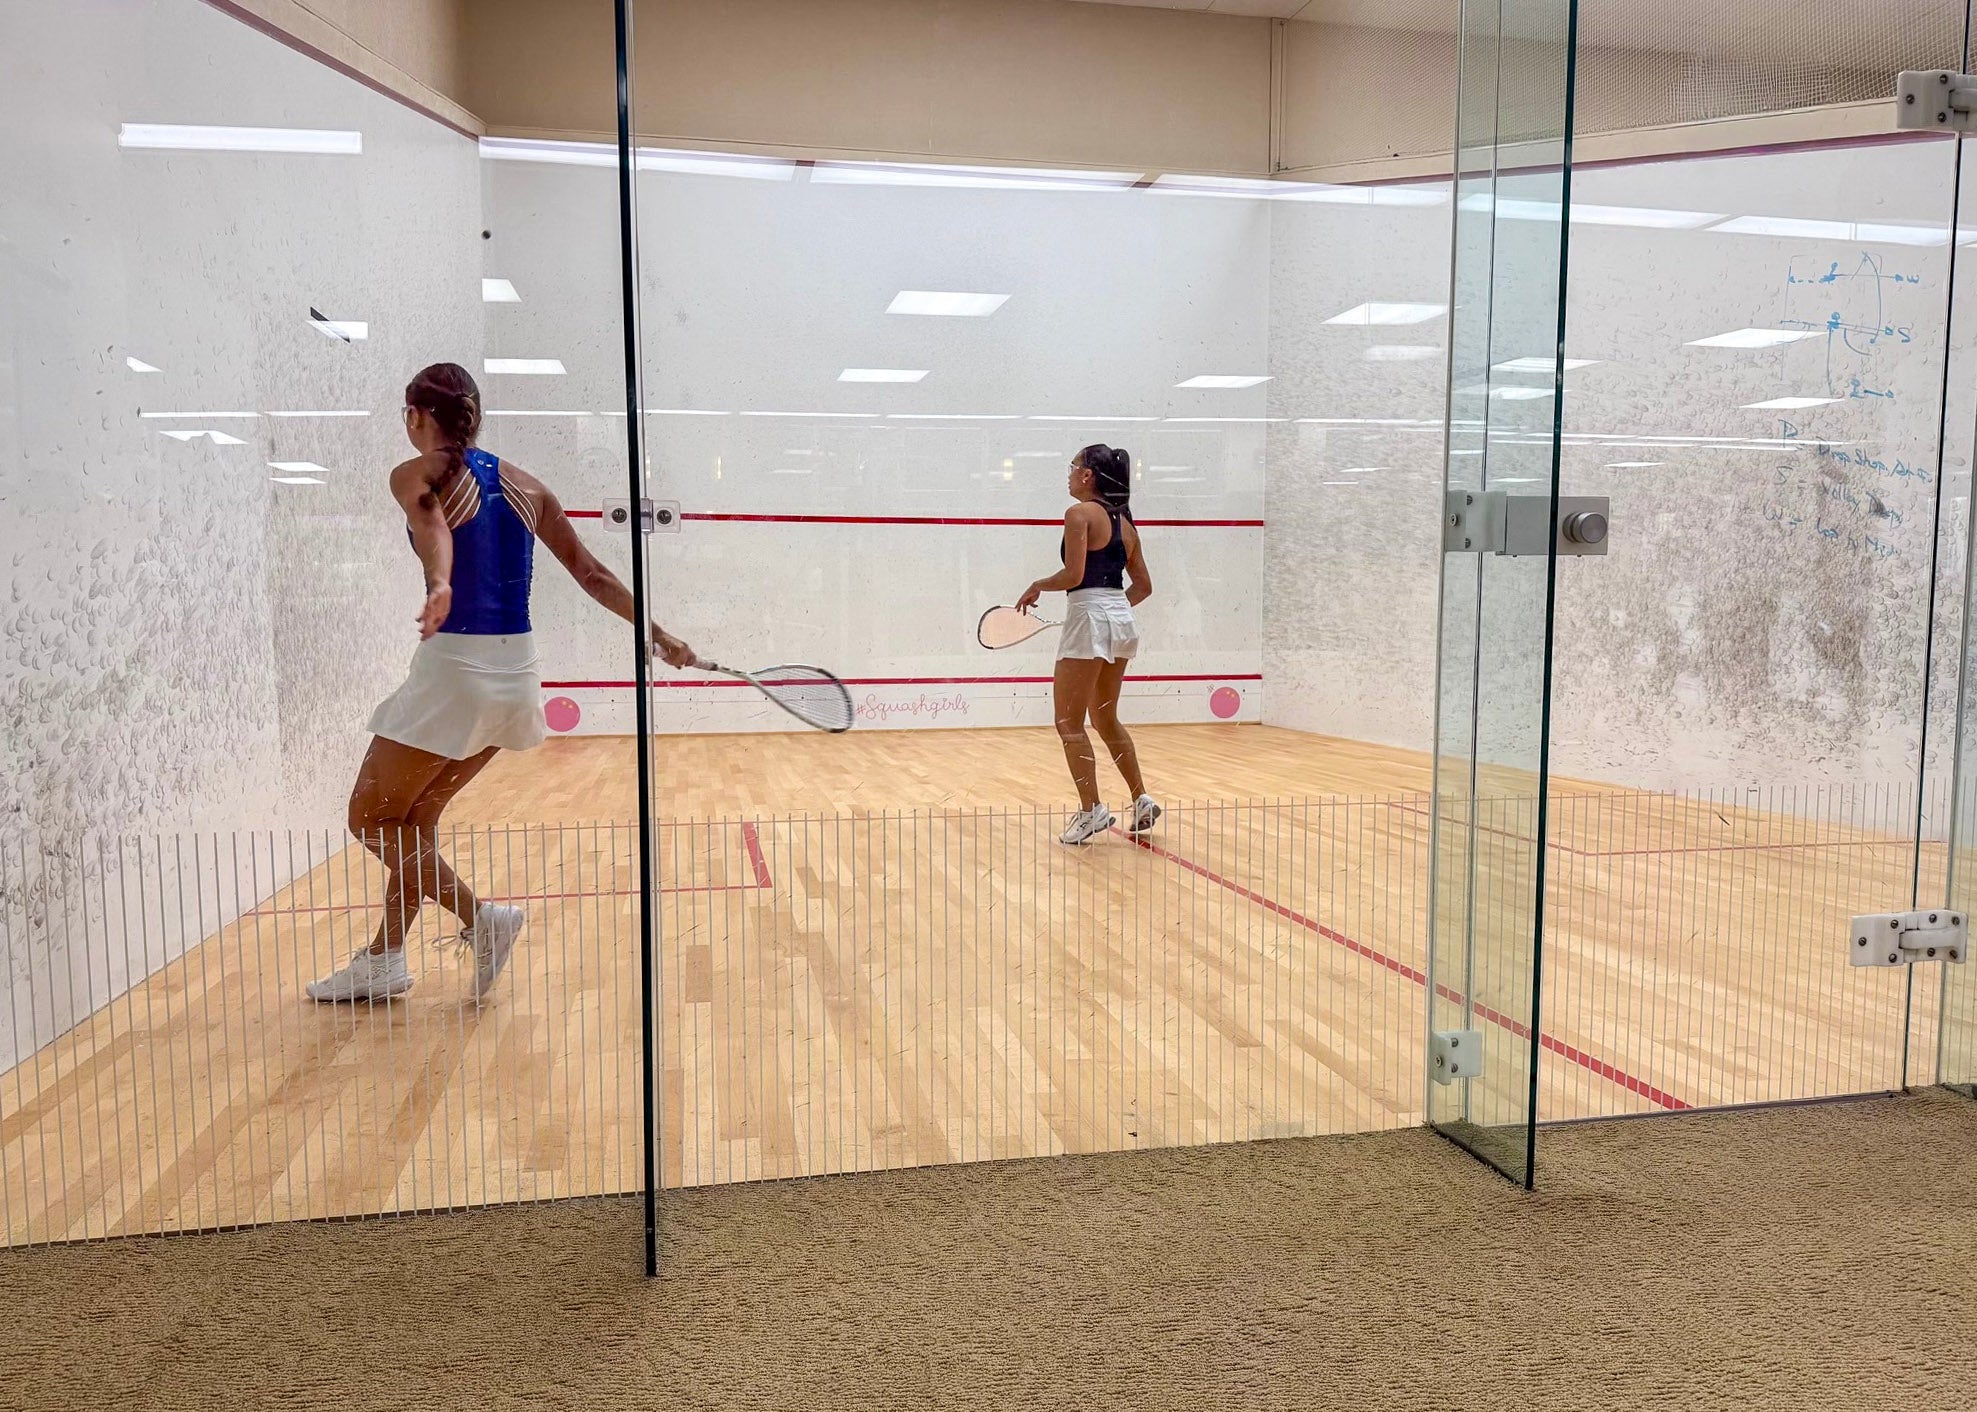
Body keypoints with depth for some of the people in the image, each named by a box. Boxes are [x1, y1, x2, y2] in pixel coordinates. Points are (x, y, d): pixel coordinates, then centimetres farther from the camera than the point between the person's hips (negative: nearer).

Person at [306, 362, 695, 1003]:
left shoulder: (416, 475, -3)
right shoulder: (525, 485, 12)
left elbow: (433, 525, -27)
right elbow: (592, 574, 10)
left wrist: (439, 586, -47)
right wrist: (660, 635, 17)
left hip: (453, 668, -7)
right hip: (515, 671, 7)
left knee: (372, 818, 9)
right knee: (415, 817, 20)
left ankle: (480, 916, -3)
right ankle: (385, 960, 25)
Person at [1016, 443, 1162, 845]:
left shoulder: (1080, 513, -9)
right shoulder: (1125, 523, 14)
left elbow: (1073, 574, -18)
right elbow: (1144, 586, 16)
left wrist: (1038, 586, -1)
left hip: (1090, 619, -8)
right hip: (1121, 619, 9)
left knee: (1070, 724, 0)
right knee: (1106, 719, 20)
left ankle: (1091, 810, -3)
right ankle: (1142, 800, 19)